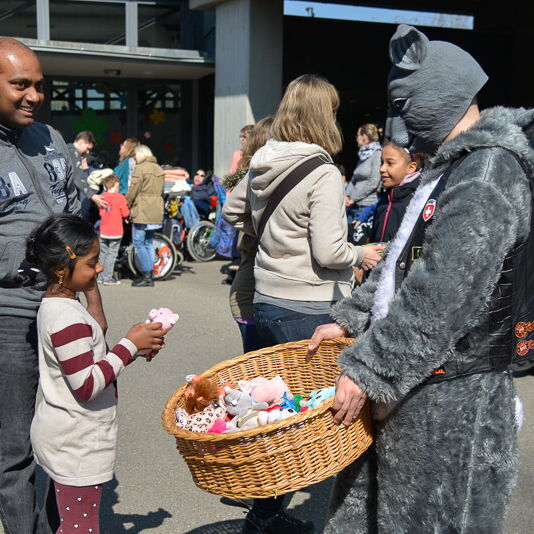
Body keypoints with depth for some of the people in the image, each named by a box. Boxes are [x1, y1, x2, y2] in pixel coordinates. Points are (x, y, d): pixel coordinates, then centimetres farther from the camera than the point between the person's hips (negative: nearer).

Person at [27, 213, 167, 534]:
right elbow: (87, 385, -26)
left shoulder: (57, 306, 7)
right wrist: (130, 346, -20)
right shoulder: (68, 320, -25)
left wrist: (135, 349, 5)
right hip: (76, 445, -10)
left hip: (67, 438, 10)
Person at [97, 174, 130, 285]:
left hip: (103, 231, 5)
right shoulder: (120, 197, -10)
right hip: (116, 232, -4)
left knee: (103, 253, 15)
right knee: (112, 254, 0)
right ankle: (108, 278, 0)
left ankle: (100, 276, 21)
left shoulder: (102, 197, 3)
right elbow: (125, 213, -8)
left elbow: (101, 212, 13)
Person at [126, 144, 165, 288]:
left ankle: (146, 276, -8)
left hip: (142, 212, -8)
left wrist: (126, 204, 2)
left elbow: (133, 190, -11)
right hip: (156, 212, 8)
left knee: (139, 243, -4)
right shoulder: (159, 169, 15)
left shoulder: (140, 168, -9)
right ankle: (150, 275, 14)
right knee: (149, 243, 13)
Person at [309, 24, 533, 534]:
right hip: (408, 382, 10)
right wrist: (349, 320, 16)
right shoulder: (453, 167, 14)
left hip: (449, 396, -9)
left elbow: (439, 295, -26)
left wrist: (367, 370, -22)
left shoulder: (489, 173, -19)